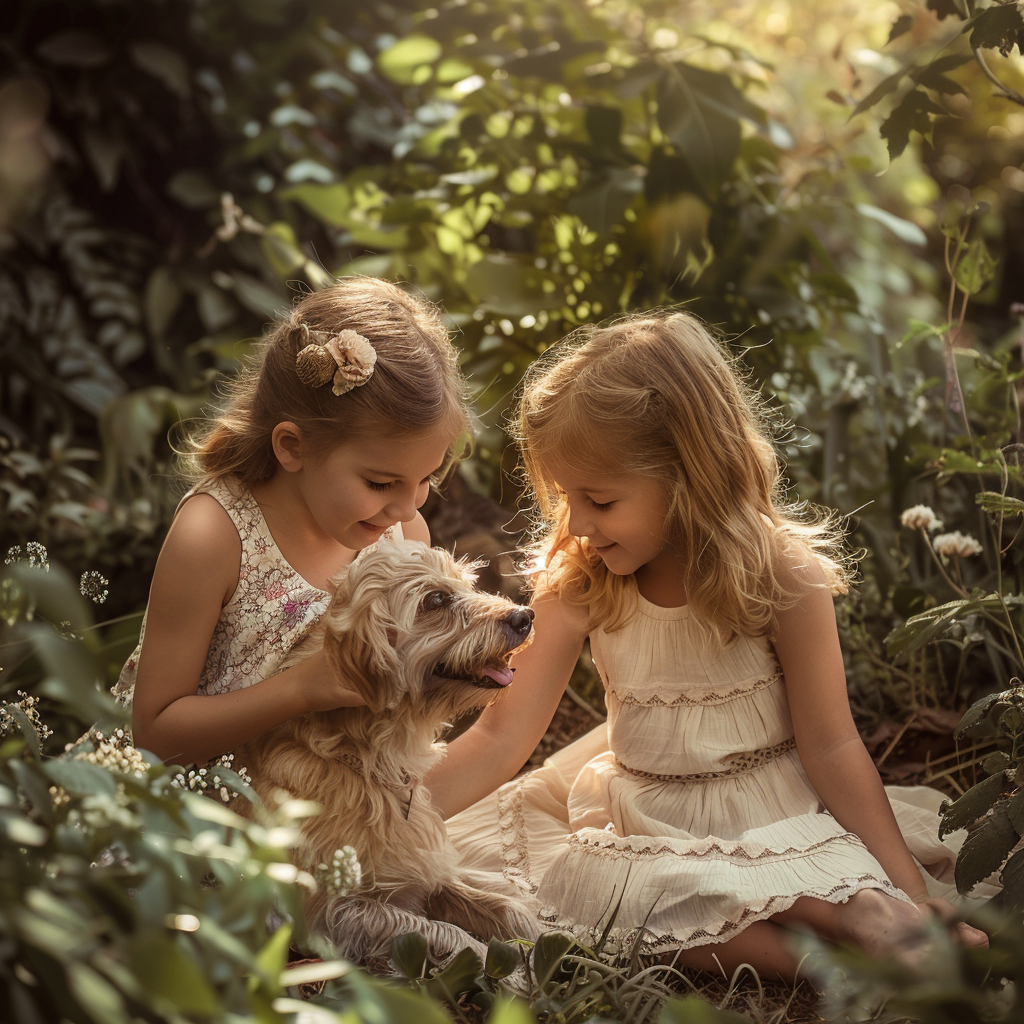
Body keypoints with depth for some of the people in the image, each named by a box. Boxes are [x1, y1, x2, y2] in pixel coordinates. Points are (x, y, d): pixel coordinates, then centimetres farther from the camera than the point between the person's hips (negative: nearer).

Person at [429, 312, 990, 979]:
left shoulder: (780, 572, -15)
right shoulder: (575, 583, -7)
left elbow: (830, 747, -10)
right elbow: (503, 736, -8)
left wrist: (911, 891, -13)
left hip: (769, 817, -5)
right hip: (639, 817, 5)